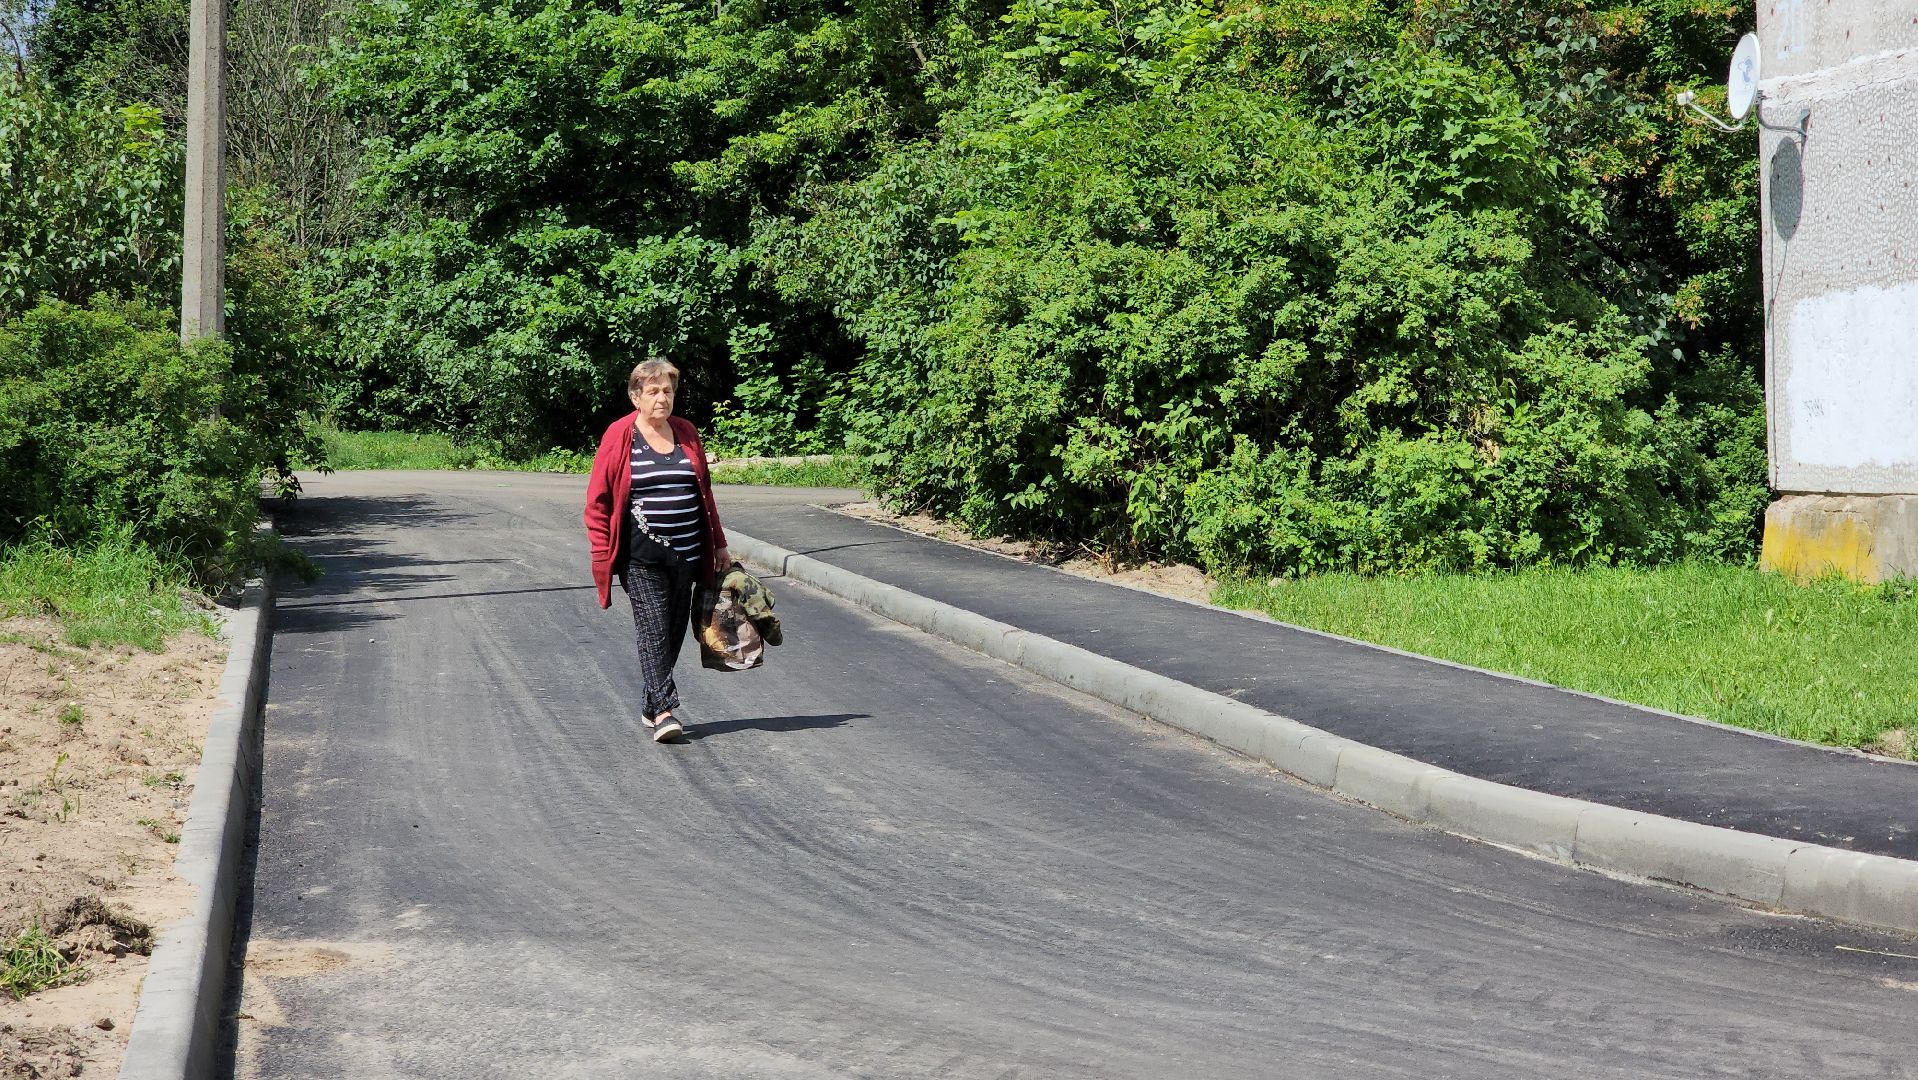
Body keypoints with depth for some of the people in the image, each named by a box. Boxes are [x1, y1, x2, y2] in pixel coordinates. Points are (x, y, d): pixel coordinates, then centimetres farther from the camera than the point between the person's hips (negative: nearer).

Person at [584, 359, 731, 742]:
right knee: (653, 627, -10)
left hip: (685, 552, 5)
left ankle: (651, 704, 19)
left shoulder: (686, 433, 11)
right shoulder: (620, 436, -3)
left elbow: (704, 493, 19)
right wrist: (603, 554, -8)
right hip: (641, 555, -5)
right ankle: (663, 710, -13)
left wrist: (718, 544, 18)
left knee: (675, 628, 8)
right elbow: (598, 499, -2)